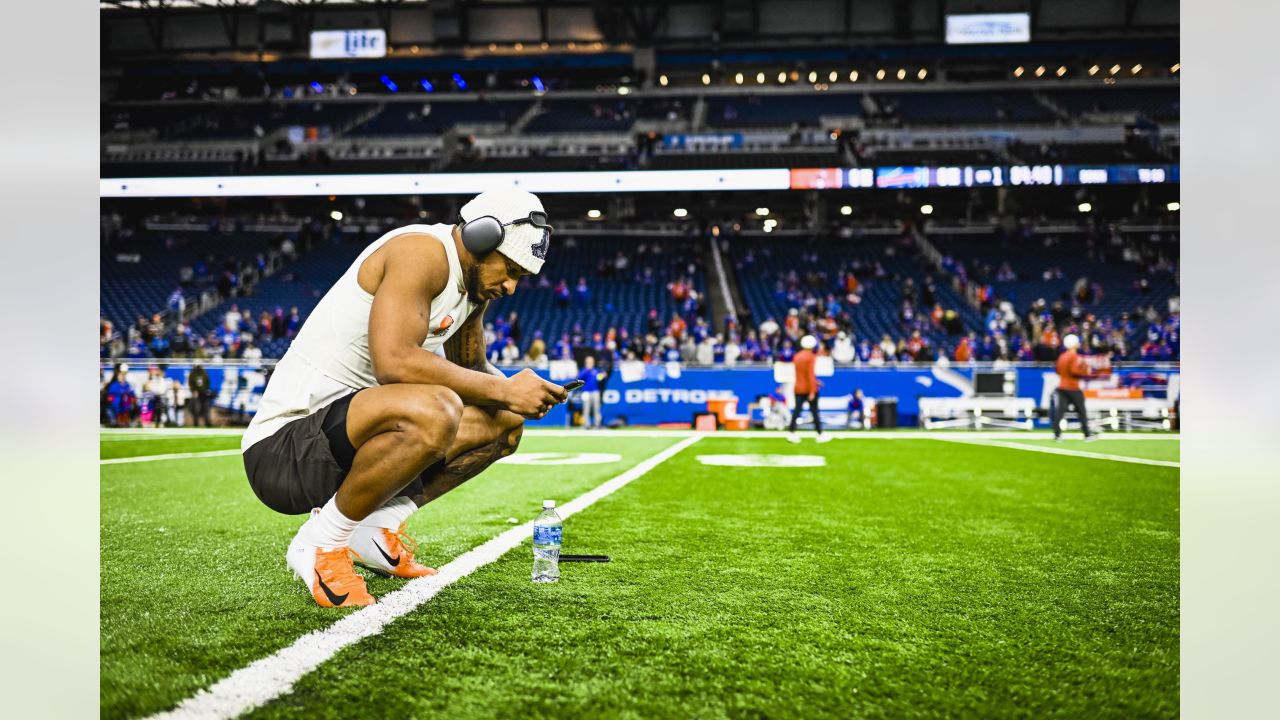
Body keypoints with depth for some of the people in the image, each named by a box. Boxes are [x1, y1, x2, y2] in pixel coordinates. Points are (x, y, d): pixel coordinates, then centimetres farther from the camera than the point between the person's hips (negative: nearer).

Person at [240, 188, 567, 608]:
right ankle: (321, 543, -13)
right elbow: (394, 363, -31)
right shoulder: (424, 253, -18)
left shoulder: (473, 281, 11)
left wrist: (521, 393, -1)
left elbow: (473, 368, 22)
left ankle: (377, 528, 10)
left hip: (343, 434, 10)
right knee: (435, 412, -37)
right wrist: (504, 390, -22)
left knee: (504, 423, 9)